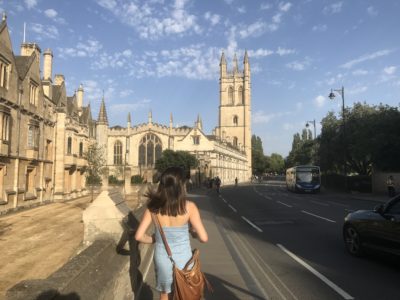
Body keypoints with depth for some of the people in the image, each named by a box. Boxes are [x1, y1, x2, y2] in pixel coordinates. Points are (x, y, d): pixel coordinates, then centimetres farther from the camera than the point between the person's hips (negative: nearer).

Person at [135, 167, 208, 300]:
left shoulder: (153, 207, -11)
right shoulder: (189, 207, -19)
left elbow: (139, 236, -11)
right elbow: (203, 238, -17)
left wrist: (154, 239, 7)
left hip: (162, 259, 2)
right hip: (183, 260, -2)